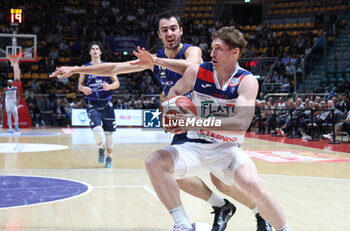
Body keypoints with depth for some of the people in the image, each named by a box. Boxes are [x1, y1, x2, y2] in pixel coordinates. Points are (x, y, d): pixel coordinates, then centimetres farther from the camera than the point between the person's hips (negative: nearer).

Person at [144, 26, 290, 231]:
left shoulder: (247, 81, -12)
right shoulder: (196, 72, -3)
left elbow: (241, 124, -27)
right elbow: (174, 92, 18)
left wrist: (196, 122, -32)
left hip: (228, 149, -3)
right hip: (196, 147, 4)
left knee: (253, 185, -31)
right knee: (154, 163, -21)